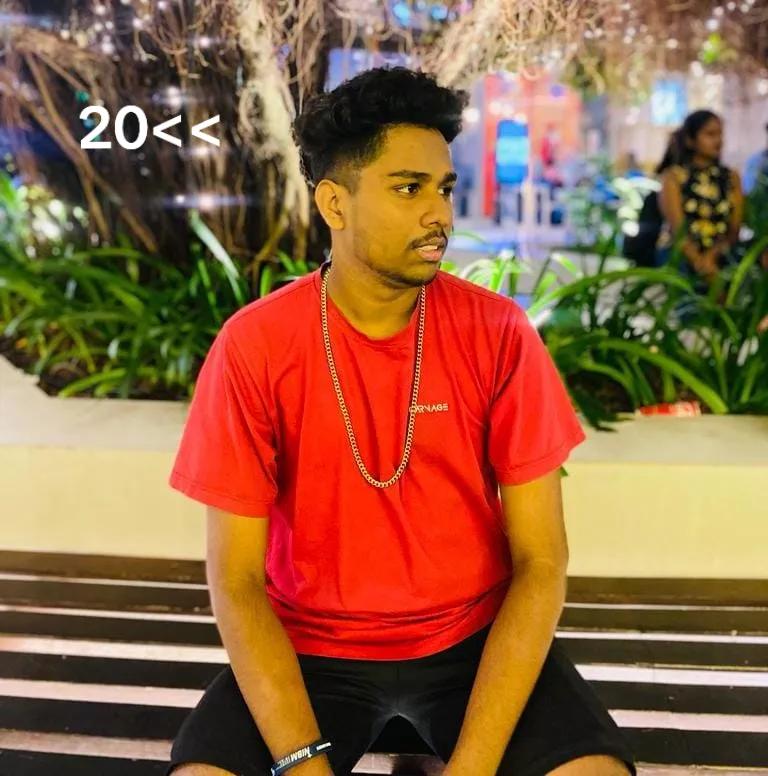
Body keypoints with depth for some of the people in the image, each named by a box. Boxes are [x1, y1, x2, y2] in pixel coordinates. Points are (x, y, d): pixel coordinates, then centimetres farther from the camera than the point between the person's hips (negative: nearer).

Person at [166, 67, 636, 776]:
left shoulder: (498, 333, -10)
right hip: (311, 647, 0)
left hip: (473, 640, 1)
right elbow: (236, 579, -10)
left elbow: (539, 563, -9)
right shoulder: (253, 346, -12)